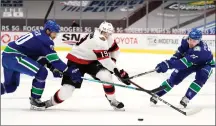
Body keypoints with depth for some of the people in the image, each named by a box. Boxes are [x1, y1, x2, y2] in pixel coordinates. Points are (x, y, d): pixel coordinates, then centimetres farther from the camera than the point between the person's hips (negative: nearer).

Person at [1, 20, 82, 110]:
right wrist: (69, 71, -14)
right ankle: (34, 100, -3)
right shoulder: (44, 40, -12)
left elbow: (47, 57, 22)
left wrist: (54, 69, 10)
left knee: (11, 86, 23)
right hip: (13, 56, -10)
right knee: (42, 72, -14)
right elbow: (54, 59, -16)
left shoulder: (40, 36, 18)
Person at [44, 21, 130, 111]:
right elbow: (104, 59, -33)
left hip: (92, 61, 7)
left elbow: (115, 50, 15)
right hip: (76, 61, -7)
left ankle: (113, 101, -1)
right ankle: (50, 102, 14)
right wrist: (117, 71, -31)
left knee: (106, 75, -18)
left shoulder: (108, 38, -5)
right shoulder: (97, 40, -32)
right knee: (66, 91, -13)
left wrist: (112, 62, 4)